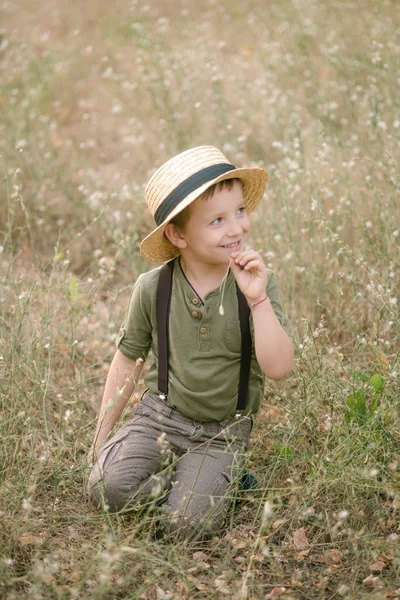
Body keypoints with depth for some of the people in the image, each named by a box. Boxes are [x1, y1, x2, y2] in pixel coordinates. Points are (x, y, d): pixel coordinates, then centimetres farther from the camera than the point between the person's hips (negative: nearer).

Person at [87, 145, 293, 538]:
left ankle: (212, 475, 13)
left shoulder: (256, 284, -11)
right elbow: (128, 361, 5)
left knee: (188, 524, -19)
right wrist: (102, 436, 9)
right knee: (109, 489, -22)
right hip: (161, 414, 1)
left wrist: (258, 299, -31)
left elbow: (278, 368, -20)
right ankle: (165, 464, 8)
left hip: (224, 429, -1)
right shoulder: (152, 289, -9)